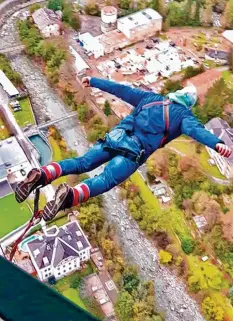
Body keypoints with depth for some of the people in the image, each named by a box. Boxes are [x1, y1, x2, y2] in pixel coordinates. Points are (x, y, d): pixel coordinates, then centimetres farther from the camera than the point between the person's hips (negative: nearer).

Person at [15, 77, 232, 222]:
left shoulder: (150, 97, 27)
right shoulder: (184, 114, 15)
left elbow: (121, 90, 28)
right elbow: (195, 128, -7)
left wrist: (93, 81, 36)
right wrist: (216, 143, -23)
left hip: (118, 135, 5)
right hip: (137, 148, -5)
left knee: (81, 163, 3)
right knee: (107, 180, -19)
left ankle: (42, 175, -19)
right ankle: (70, 195, -47)